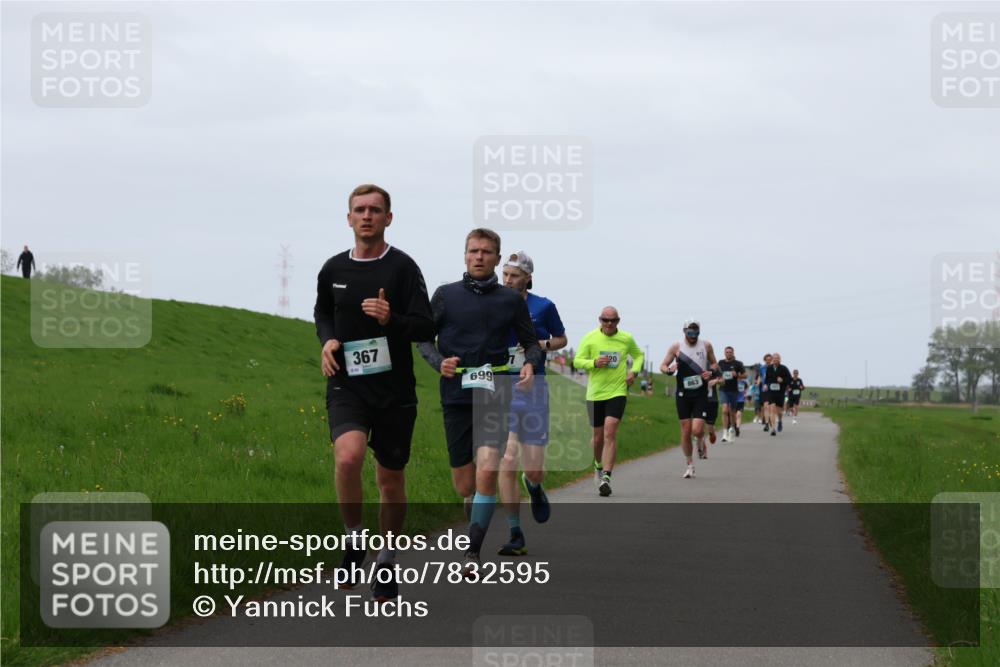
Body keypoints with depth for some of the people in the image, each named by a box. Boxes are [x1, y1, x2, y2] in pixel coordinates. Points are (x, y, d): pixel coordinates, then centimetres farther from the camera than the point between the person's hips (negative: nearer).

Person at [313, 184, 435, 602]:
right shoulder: (333, 269, 6)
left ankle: (386, 563, 27)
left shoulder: (402, 267, -4)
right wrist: (327, 340, 4)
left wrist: (390, 319, -25)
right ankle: (353, 540, -4)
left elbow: (425, 328, -6)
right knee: (348, 457, -26)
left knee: (391, 478, 8)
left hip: (394, 389, -1)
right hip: (347, 386, 1)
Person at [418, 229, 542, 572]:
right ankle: (476, 525, 35)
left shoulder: (511, 300, 7)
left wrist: (531, 363, -8)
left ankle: (473, 552, -14)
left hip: (495, 395, -1)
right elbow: (425, 337, 12)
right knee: (464, 484, 4)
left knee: (487, 470, -20)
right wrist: (439, 362, -8)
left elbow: (531, 342, 14)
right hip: (456, 396, 1)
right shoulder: (446, 295, 6)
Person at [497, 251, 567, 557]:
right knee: (506, 462, -11)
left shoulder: (543, 307, 1)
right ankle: (515, 536, -4)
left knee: (534, 469, -1)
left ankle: (533, 486, 39)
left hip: (532, 390, -1)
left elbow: (561, 339, 13)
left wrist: (541, 345, -6)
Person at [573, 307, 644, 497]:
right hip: (595, 394, 1)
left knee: (610, 433, -18)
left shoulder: (626, 339, 3)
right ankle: (599, 465, 41)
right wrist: (594, 363, -17)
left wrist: (634, 371, 1)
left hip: (618, 392, -1)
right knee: (598, 437, 10)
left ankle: (606, 477, -22)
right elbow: (577, 361, 1)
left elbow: (639, 355, 20)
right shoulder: (590, 338, 0)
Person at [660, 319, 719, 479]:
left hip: (701, 393, 0)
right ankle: (690, 464, 17)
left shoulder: (706, 346, 2)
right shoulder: (676, 347, 0)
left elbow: (714, 364, 16)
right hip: (683, 393, 1)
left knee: (697, 430, -13)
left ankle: (701, 441, 25)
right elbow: (663, 366, 4)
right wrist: (669, 370, -19)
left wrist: (711, 372, -6)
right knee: (686, 432, 1)